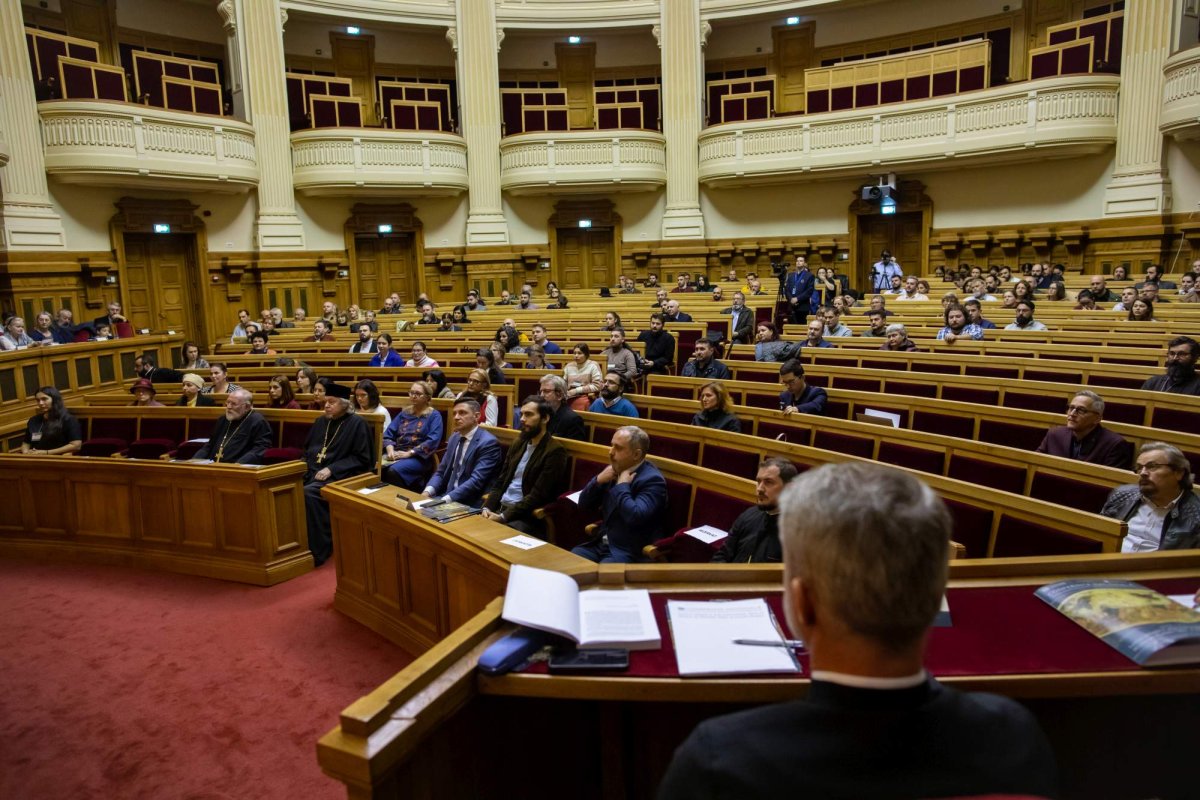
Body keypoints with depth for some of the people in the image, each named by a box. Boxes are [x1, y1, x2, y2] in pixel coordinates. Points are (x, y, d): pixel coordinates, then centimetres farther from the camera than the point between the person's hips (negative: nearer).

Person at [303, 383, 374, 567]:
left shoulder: (357, 423, -3)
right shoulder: (321, 421, 17)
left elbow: (361, 458, -8)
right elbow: (308, 449, 25)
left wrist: (331, 469, -16)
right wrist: (305, 465, 2)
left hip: (339, 476, -6)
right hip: (314, 472, 6)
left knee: (308, 493, -33)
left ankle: (318, 550, -22)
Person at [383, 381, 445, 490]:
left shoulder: (434, 415, 3)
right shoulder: (404, 413, 19)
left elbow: (433, 441, -11)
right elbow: (388, 433, 13)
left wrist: (409, 453, -16)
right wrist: (390, 450, -8)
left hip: (419, 457, -4)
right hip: (397, 454, 4)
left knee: (393, 471, -33)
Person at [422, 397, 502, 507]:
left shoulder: (488, 442, -13)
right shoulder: (454, 438, 13)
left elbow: (476, 481, -21)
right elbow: (441, 472, 14)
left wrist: (445, 499, -26)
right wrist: (427, 492, -6)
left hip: (470, 503, -7)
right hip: (446, 496, 7)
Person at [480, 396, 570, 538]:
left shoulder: (554, 451, -11)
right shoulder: (519, 443, 13)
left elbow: (538, 495, -17)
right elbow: (501, 480, 14)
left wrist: (504, 516, -19)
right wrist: (487, 507, -3)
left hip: (527, 518, -7)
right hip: (500, 508, 7)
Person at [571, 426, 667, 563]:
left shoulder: (652, 479, -14)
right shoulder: (615, 470, 9)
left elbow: (635, 517, -30)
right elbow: (583, 505, 12)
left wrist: (622, 486, -18)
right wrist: (598, 480, -4)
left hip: (630, 553, -7)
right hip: (601, 544, 7)